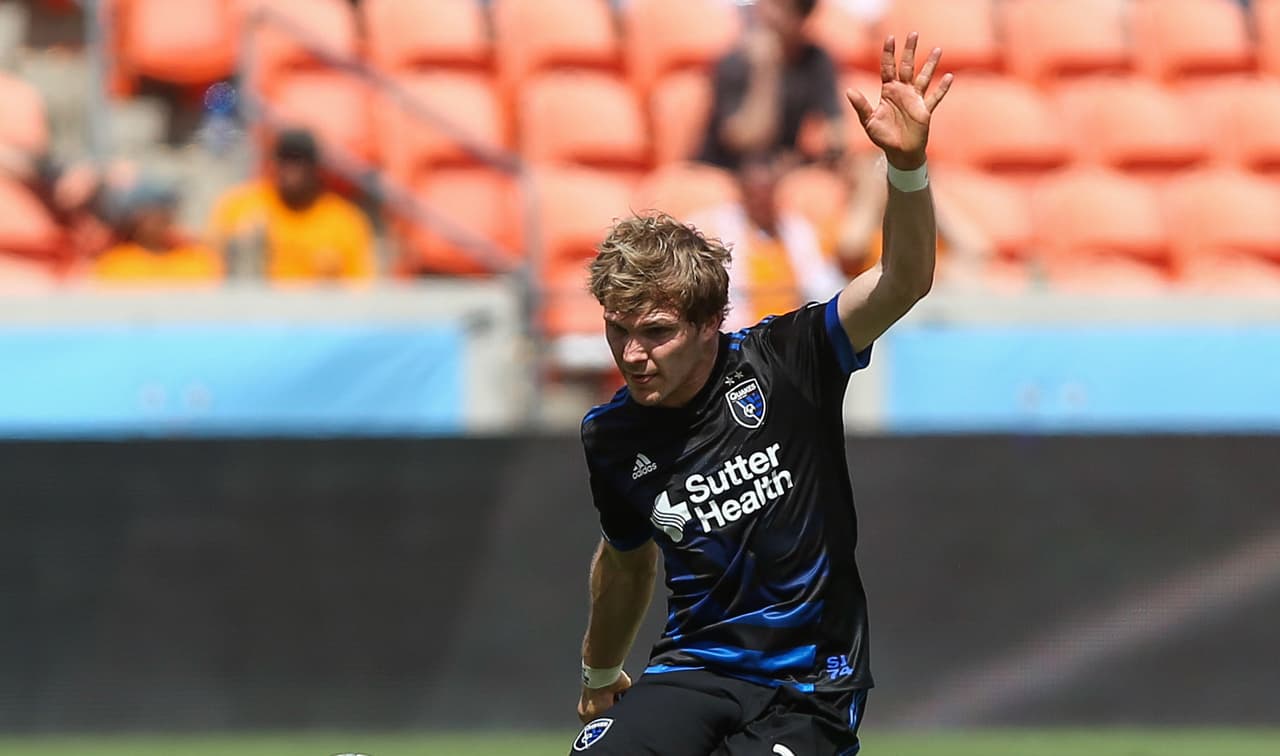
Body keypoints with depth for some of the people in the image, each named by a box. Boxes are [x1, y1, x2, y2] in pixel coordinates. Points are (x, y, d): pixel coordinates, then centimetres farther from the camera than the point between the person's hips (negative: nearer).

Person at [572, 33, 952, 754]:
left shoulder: (783, 362, -8)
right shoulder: (611, 436, 3)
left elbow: (904, 282, -21)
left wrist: (907, 162, -38)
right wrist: (600, 678, 37)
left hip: (808, 690, -2)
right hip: (696, 667, 2)